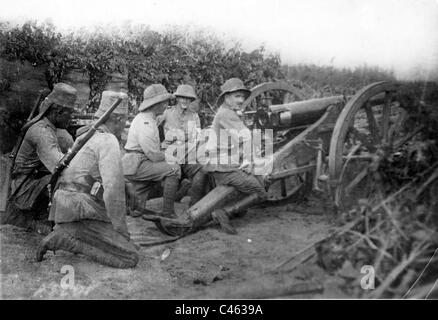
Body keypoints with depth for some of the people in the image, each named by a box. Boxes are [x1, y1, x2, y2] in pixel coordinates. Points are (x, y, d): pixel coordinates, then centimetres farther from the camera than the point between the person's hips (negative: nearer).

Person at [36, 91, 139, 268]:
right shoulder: (109, 141, -11)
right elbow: (113, 187, -21)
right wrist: (121, 228, -12)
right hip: (82, 212, -10)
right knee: (130, 258, -11)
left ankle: (67, 232, 8)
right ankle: (67, 238, -12)